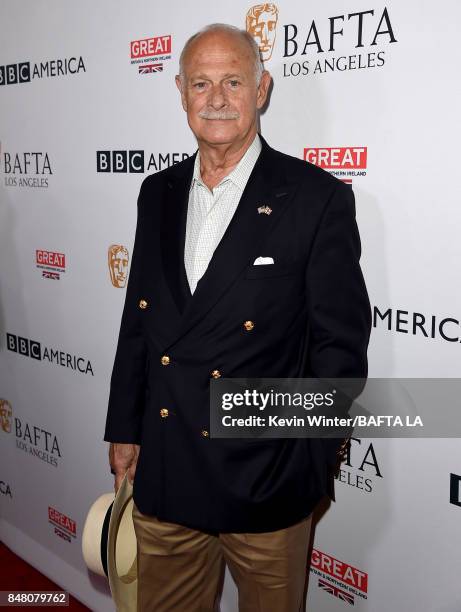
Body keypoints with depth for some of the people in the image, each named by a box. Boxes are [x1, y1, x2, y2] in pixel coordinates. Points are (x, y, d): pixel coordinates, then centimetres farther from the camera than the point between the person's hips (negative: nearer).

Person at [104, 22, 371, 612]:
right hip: (162, 475, 5)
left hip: (264, 482, -4)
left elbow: (341, 345, -9)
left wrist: (308, 465, -8)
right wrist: (124, 430, 11)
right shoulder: (158, 193, 5)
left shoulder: (318, 198, -11)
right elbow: (138, 320, 11)